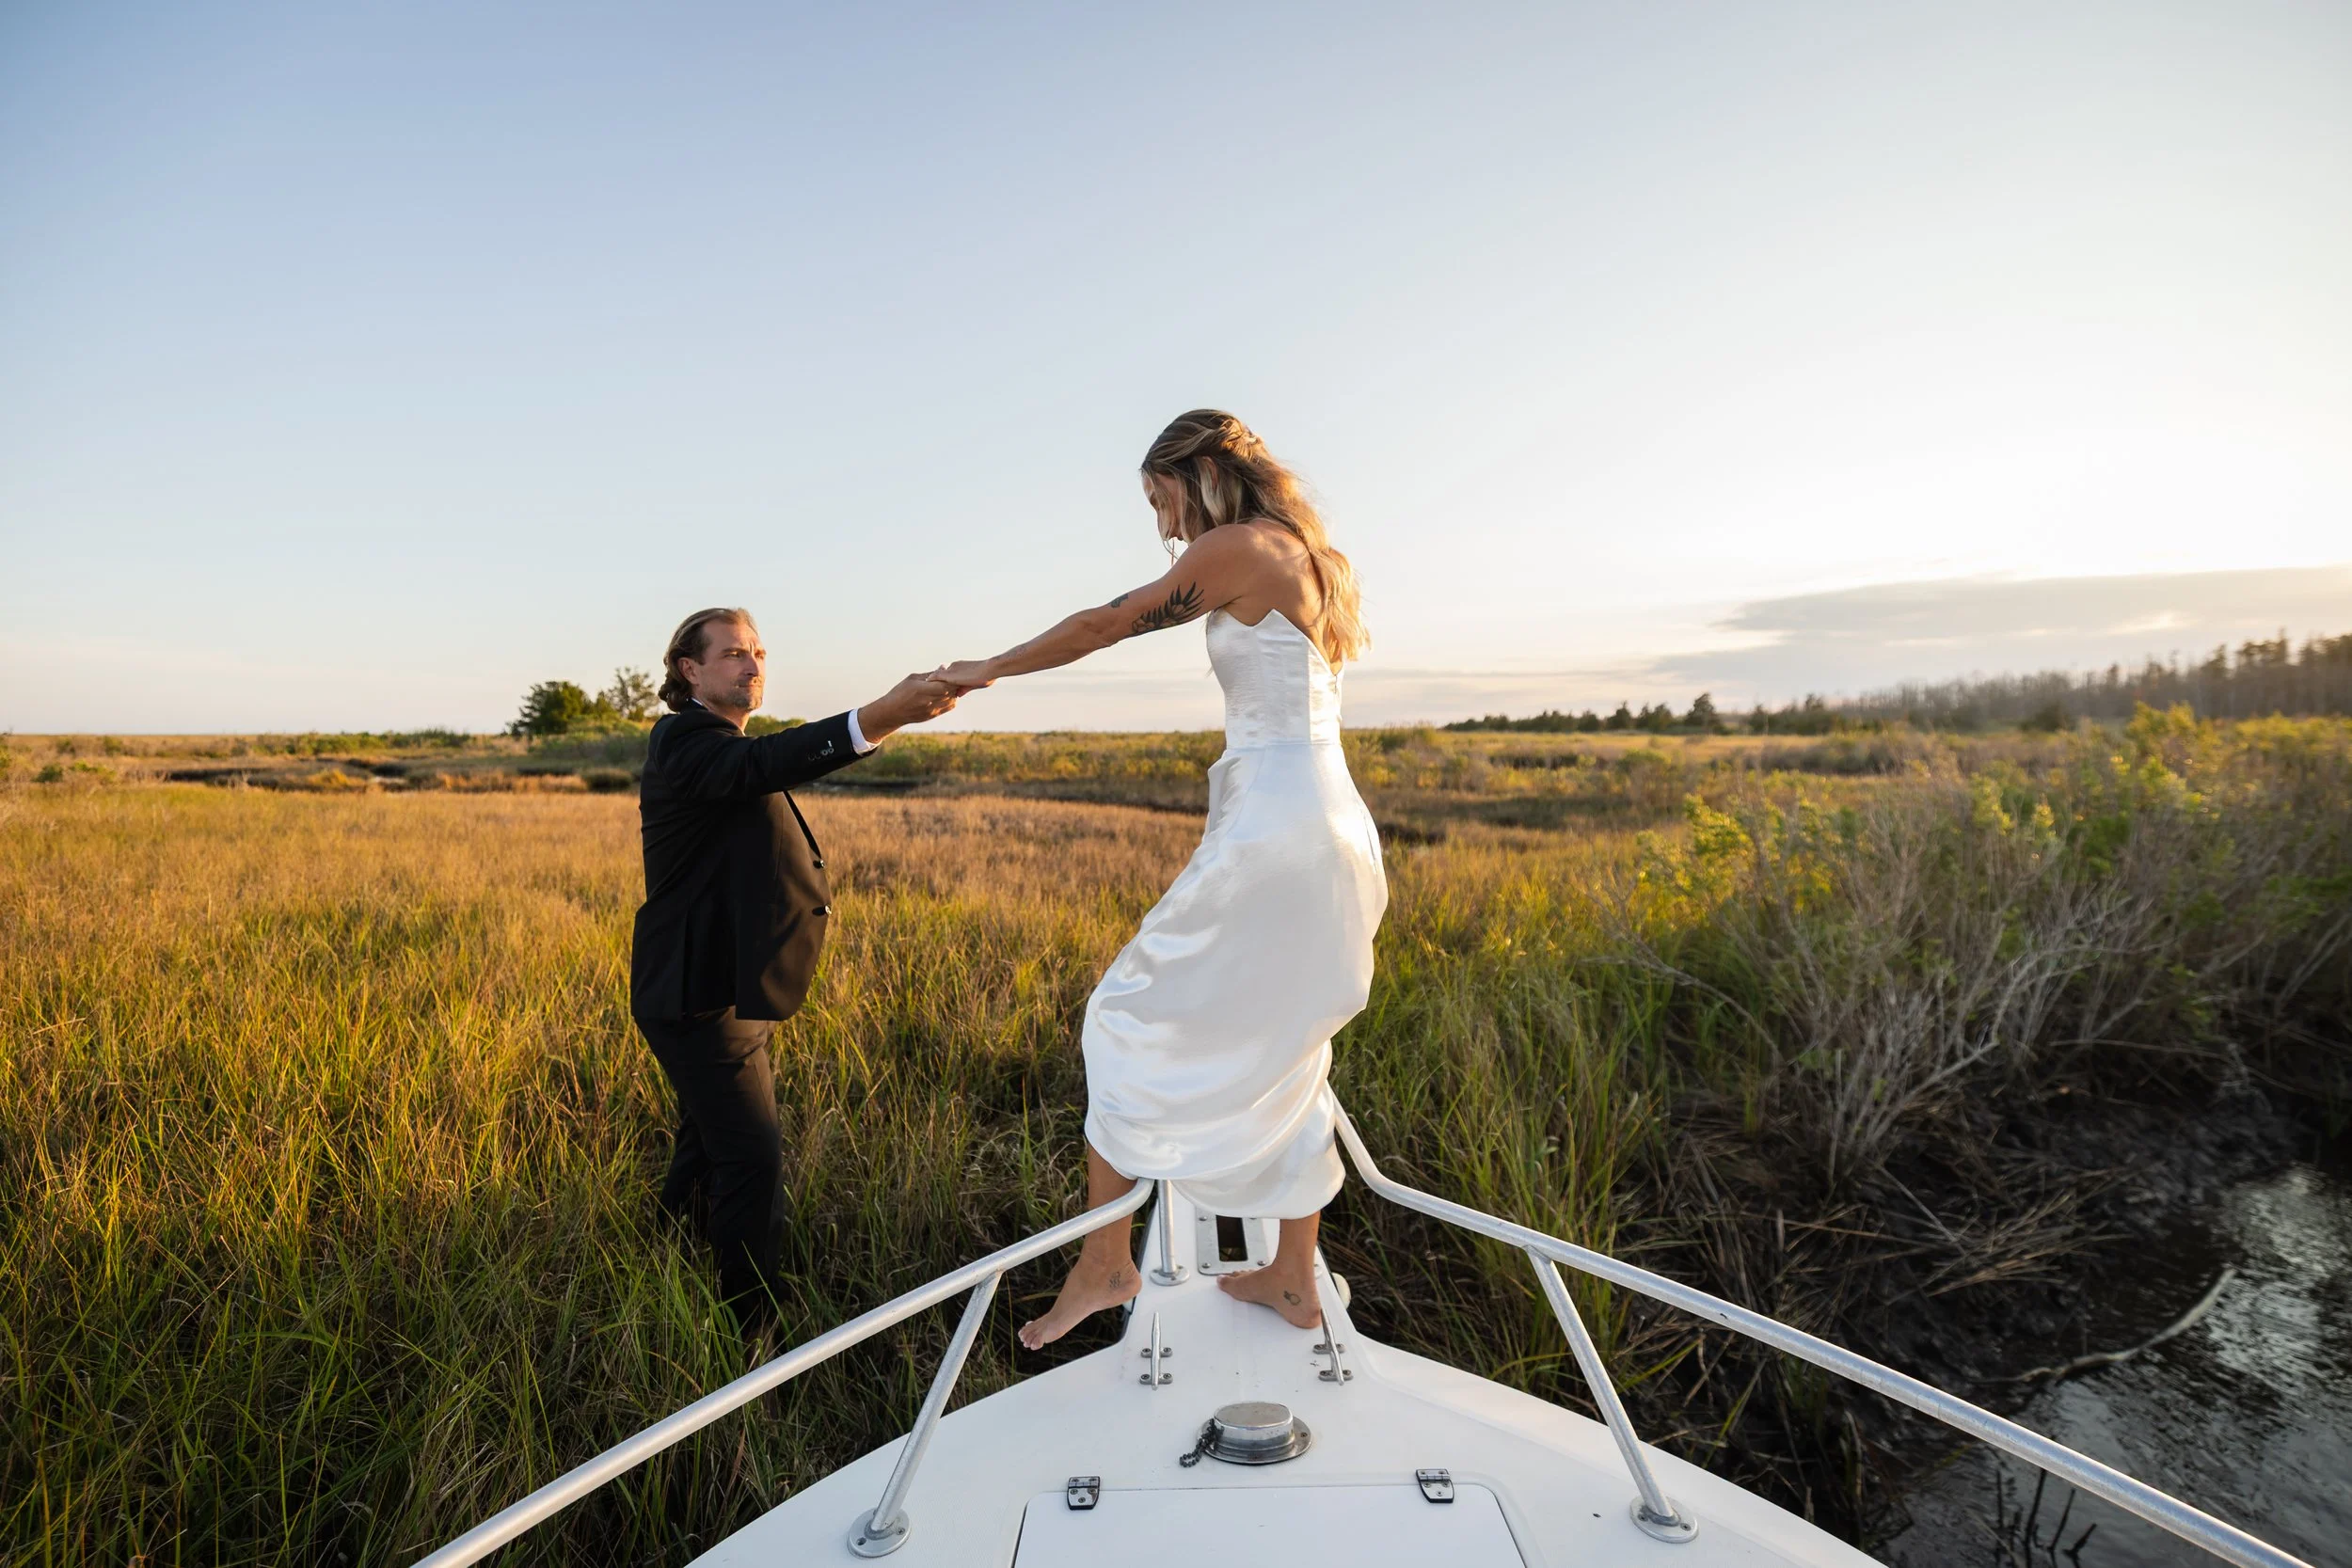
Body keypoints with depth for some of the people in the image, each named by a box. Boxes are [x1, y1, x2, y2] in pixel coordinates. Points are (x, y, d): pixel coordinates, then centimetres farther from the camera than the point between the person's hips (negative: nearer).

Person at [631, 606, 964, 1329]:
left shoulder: (720, 748, 17)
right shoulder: (682, 739, -16)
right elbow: (762, 764, -40)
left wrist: (804, 885, 8)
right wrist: (876, 717, -53)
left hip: (726, 992, 10)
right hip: (700, 994, -10)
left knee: (709, 1152, 23)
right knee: (753, 1164, -7)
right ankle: (748, 1330, 5)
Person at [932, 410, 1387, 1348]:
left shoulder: (1239, 548, -7)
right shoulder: (1305, 558, 18)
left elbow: (1104, 625, 0)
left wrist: (987, 671, 11)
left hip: (1271, 836, -9)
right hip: (1334, 835, 9)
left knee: (1127, 1023, 3)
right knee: (1286, 1056, 17)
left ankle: (1105, 1263, 14)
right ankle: (1293, 1279, 28)